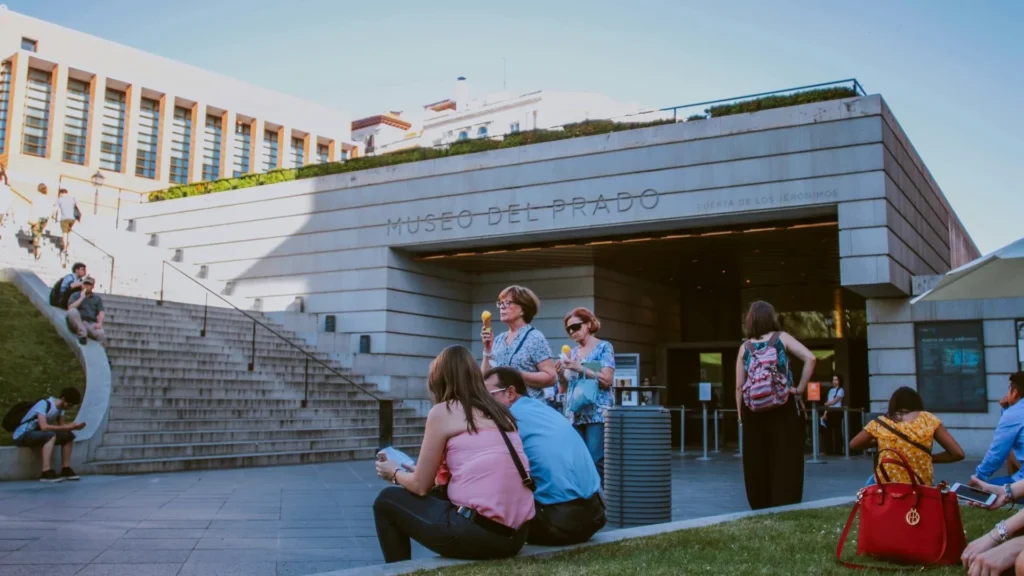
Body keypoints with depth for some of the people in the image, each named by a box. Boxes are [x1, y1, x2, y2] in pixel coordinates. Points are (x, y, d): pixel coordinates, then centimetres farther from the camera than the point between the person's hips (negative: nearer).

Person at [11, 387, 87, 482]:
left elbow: (61, 426, 3)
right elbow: (44, 427, -34)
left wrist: (73, 427, -16)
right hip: (22, 435, -9)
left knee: (69, 435, -2)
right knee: (51, 435, -34)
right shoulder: (43, 404, -24)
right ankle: (46, 473, -37)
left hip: (36, 434, 9)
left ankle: (66, 470, 0)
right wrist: (67, 427, -31)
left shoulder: (60, 407, 2)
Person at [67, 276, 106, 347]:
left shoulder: (97, 298, 21)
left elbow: (101, 312, 7)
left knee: (101, 334, -33)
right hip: (78, 323, 0)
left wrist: (99, 323, -12)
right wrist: (81, 298, -3)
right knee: (72, 311, -32)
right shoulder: (76, 296, 17)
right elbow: (70, 308, -1)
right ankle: (82, 334, -28)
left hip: (92, 324, 0)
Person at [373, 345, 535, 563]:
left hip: (478, 531, -7)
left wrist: (396, 473, 26)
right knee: (442, 495, 34)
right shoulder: (500, 413, 17)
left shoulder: (443, 411, 0)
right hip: (514, 534, 7)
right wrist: (414, 470, 36)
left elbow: (421, 486, 4)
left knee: (387, 501, 15)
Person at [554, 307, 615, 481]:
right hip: (574, 415, 6)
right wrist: (560, 374, -3)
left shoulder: (604, 347, 2)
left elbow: (607, 380, -9)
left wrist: (580, 368, -14)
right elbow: (564, 389, 17)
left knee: (596, 462, -12)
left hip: (597, 414, -5)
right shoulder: (573, 353, 17)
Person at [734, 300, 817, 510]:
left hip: (753, 413, 2)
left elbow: (739, 387, 2)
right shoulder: (782, 338, 0)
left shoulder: (745, 347, 4)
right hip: (782, 410, -2)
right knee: (784, 462, 3)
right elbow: (810, 358, -14)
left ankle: (761, 508, 16)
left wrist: (740, 414, 10)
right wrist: (800, 388, -6)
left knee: (757, 464, 9)